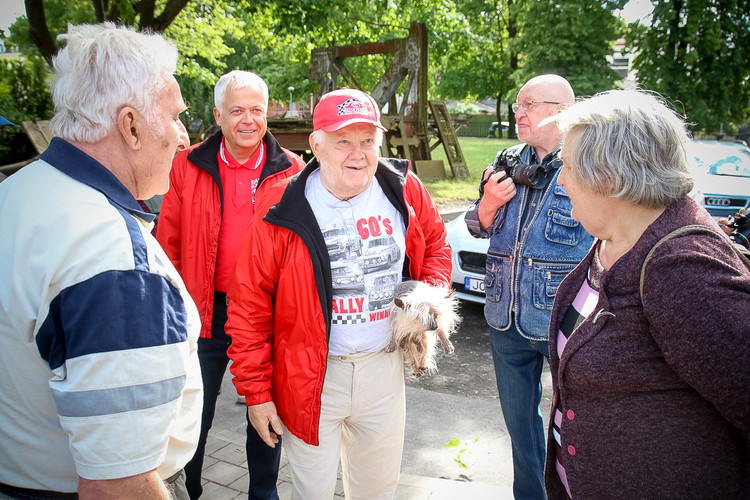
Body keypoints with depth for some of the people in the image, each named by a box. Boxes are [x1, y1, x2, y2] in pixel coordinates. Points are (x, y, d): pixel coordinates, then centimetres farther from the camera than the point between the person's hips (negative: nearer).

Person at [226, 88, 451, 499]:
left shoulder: (405, 190, -4)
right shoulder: (282, 211, -14)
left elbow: (436, 243, 15)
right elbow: (249, 307, -10)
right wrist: (256, 391, -8)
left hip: (384, 367, 3)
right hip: (313, 376, -3)